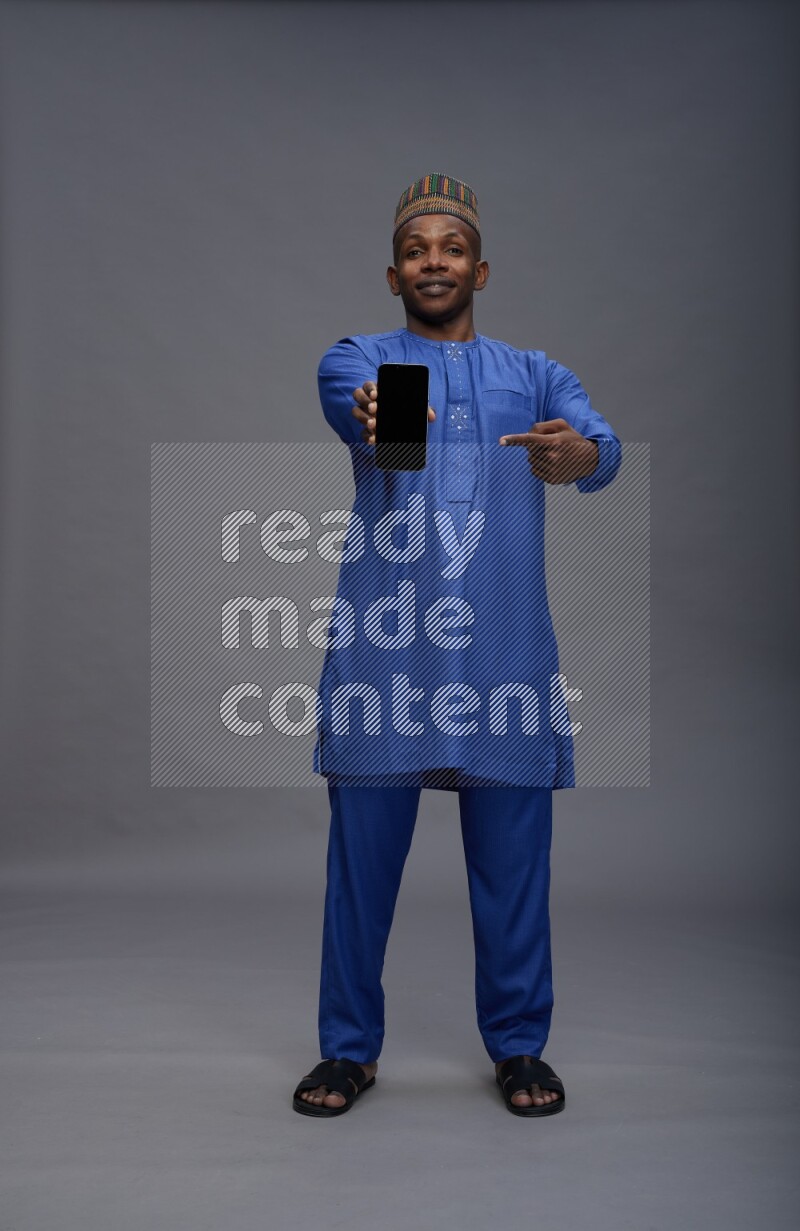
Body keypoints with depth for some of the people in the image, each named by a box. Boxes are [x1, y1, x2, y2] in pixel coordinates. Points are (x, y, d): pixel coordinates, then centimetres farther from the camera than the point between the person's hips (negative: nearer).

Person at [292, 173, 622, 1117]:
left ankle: (519, 1046, 25)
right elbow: (342, 393, -16)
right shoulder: (360, 358, 10)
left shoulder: (535, 375, 13)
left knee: (513, 862, 7)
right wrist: (370, 413, -41)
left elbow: (602, 447, -7)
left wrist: (578, 455, -32)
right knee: (362, 855, 5)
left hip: (505, 648, 1)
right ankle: (349, 1048, 23)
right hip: (381, 644, -1)